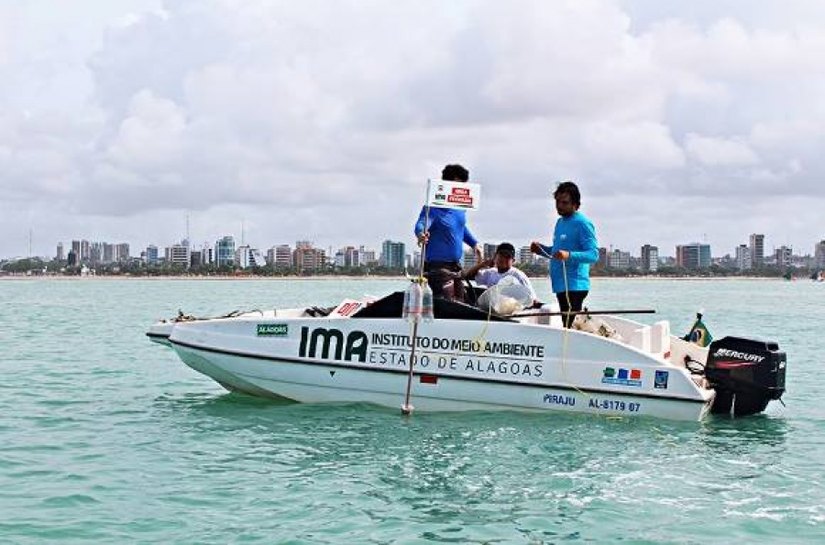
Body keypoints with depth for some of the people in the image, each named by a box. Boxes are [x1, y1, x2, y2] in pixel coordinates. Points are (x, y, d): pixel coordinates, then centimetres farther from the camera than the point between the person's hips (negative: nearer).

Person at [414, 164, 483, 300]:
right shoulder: (433, 207, -16)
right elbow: (421, 224, -34)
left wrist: (474, 244, 26)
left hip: (456, 264, 9)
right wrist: (421, 234, -55)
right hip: (437, 265, -9)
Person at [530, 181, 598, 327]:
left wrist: (569, 255, -33)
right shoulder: (560, 222, 18)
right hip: (560, 285, 9)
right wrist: (541, 249, 9)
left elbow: (594, 254, -18)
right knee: (566, 325, 10)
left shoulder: (583, 223, -10)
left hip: (574, 286, -9)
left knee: (571, 326, -14)